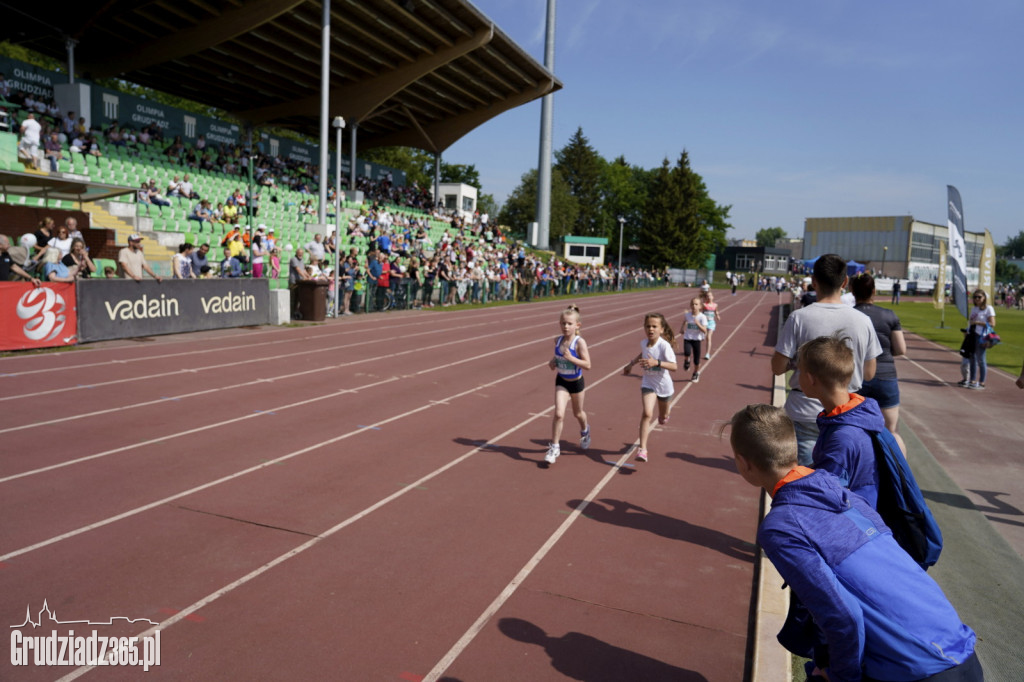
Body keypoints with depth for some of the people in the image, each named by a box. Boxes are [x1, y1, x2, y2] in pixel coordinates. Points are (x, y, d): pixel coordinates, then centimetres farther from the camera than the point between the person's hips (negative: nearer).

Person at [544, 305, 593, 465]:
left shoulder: (579, 342, -23)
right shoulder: (558, 340, -8)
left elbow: (587, 365, -25)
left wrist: (571, 358, -35)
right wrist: (552, 360, -5)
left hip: (576, 382, -2)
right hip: (561, 381, 2)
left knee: (578, 413, 20)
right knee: (559, 414, -11)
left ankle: (585, 430, 54)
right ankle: (555, 447, 1)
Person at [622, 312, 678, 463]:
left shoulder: (664, 346, -24)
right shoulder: (643, 343, -8)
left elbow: (674, 366, -31)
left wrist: (656, 362, -42)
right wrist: (631, 364, 17)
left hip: (663, 384, -2)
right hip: (648, 384, 2)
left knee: (662, 418, 21)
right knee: (647, 414, -19)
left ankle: (664, 416, 61)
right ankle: (642, 449, -21)